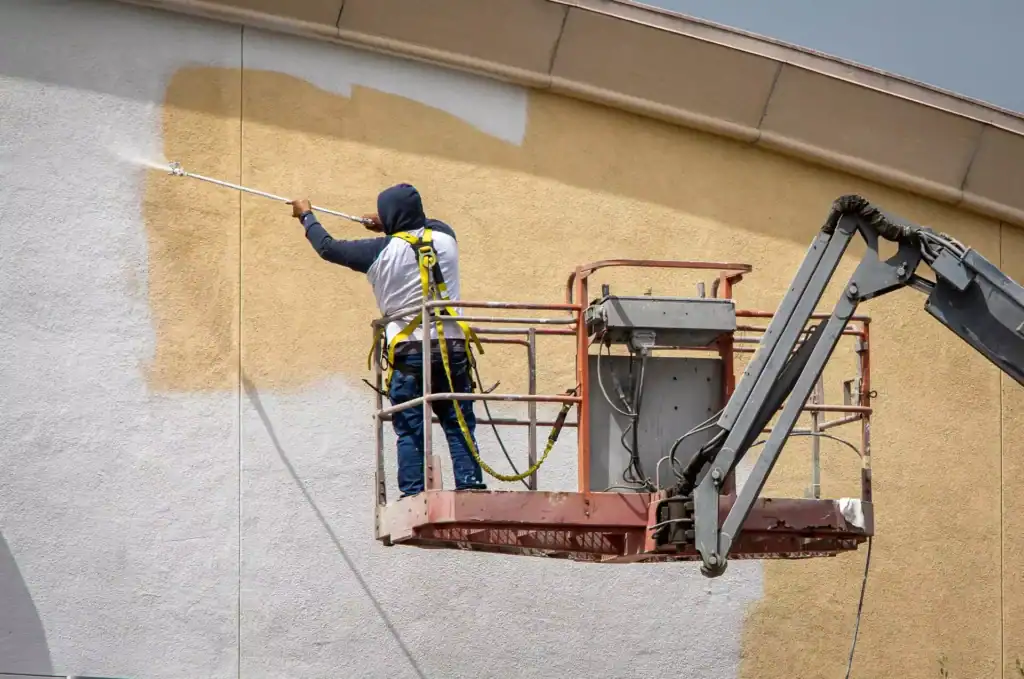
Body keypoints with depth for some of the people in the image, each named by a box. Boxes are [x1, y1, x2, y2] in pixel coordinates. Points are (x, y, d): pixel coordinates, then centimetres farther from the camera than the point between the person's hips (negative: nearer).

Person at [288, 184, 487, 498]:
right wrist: (389, 227, 42)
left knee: (410, 431, 1)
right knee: (459, 426, 3)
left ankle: (413, 494, -4)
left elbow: (328, 247, 11)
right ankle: (471, 486, -6)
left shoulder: (380, 252, -3)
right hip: (452, 346, 2)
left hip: (407, 351, -2)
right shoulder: (445, 238, 6)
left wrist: (306, 216, 29)